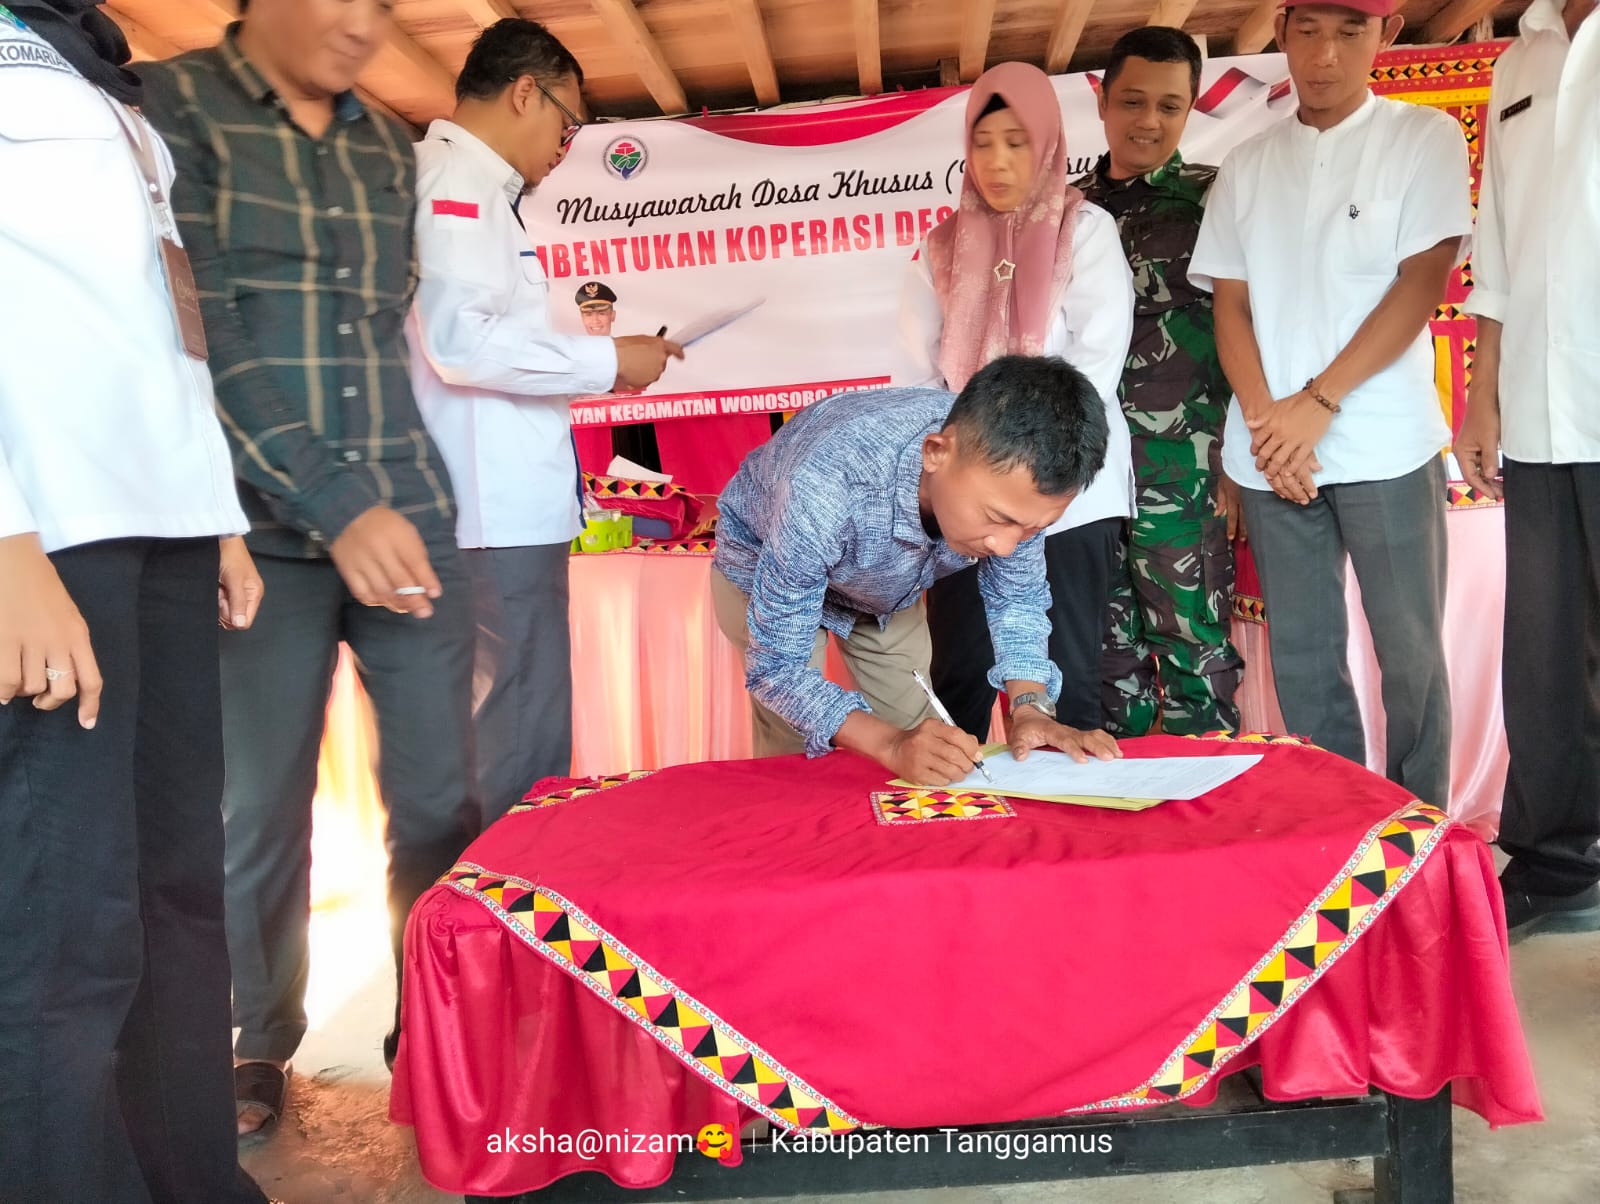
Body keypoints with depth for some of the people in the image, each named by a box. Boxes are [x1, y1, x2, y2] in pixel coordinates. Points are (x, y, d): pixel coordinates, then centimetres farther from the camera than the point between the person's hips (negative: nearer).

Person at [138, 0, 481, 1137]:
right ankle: (259, 1047, 27)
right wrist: (333, 507, -19)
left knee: (443, 799, 3)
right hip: (267, 529, -4)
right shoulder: (169, 104, -1)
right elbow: (200, 336, -12)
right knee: (260, 815, 5)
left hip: (411, 513, 4)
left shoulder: (391, 150, 14)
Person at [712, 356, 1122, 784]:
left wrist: (1032, 709, -27)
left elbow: (1015, 599, -12)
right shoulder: (824, 493, -44)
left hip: (888, 580, 4)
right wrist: (891, 746, -47)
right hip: (764, 569, -3)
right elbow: (776, 667, -34)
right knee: (794, 753, -9)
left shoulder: (1011, 477, -30)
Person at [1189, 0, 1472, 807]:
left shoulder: (1426, 138, 3)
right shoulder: (1247, 164, 12)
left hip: (1386, 445, -3)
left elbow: (1423, 284, -6)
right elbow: (1230, 303, 7)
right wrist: (1264, 420, -7)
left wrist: (1319, 402, -13)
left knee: (1410, 652, 1)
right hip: (1271, 454, 3)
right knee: (1300, 654, 7)